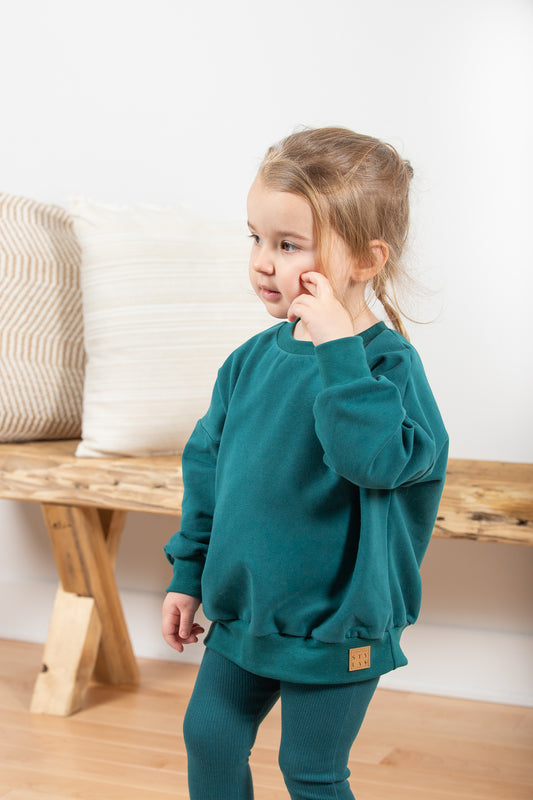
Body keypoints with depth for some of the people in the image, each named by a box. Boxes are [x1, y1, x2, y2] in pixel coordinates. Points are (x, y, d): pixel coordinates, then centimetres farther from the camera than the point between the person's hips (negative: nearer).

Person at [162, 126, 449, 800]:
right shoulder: (252, 359, -1)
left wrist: (338, 350, -36)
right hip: (242, 610, 6)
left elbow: (378, 459, -38)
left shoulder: (388, 364, -19)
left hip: (334, 625, -6)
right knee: (208, 739, 17)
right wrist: (188, 574, 13)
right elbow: (207, 466, 10)